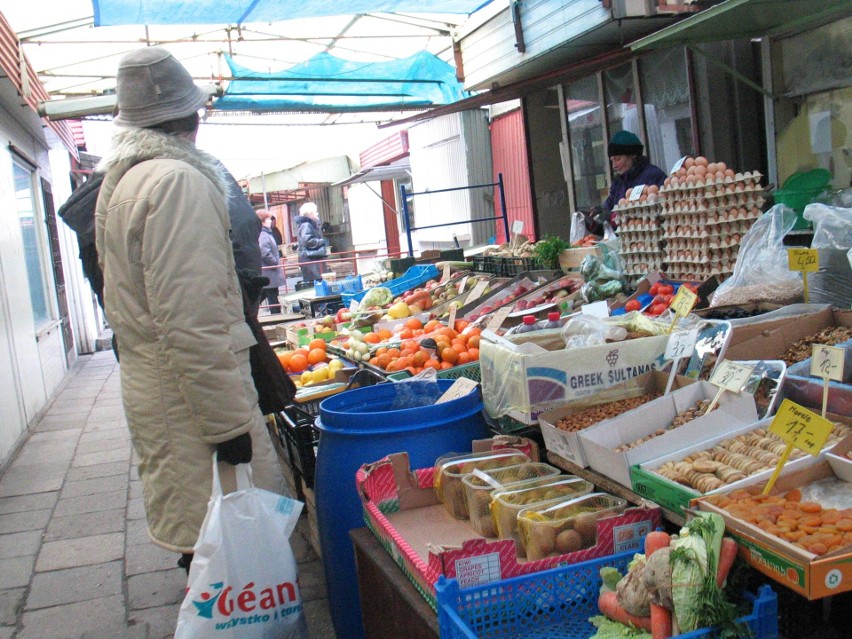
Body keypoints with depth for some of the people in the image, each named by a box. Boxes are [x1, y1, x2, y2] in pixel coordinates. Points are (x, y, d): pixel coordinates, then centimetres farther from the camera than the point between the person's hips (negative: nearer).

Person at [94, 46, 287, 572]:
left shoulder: (120, 183, 14)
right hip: (194, 397, -10)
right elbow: (191, 324, -24)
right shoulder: (178, 180, -17)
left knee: (201, 539, 19)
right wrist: (230, 424, -19)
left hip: (149, 386, 10)